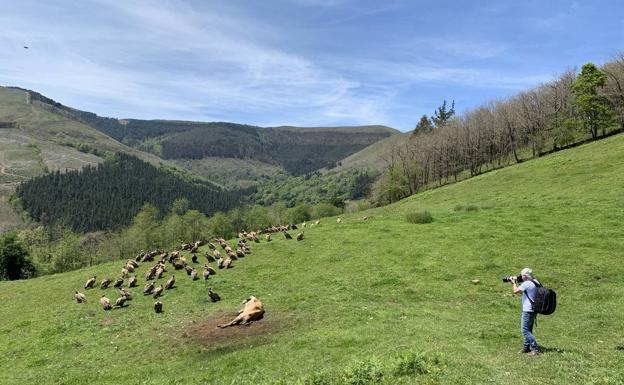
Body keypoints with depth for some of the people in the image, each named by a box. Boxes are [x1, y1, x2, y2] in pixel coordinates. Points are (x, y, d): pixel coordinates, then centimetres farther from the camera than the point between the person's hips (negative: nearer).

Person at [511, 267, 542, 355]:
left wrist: (514, 282, 2)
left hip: (528, 311, -10)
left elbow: (515, 291, -13)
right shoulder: (535, 283, 11)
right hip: (533, 310, 10)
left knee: (525, 330, -7)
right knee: (528, 330, 17)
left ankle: (536, 349, -9)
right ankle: (526, 347, 25)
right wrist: (515, 283, 16)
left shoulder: (527, 283, -18)